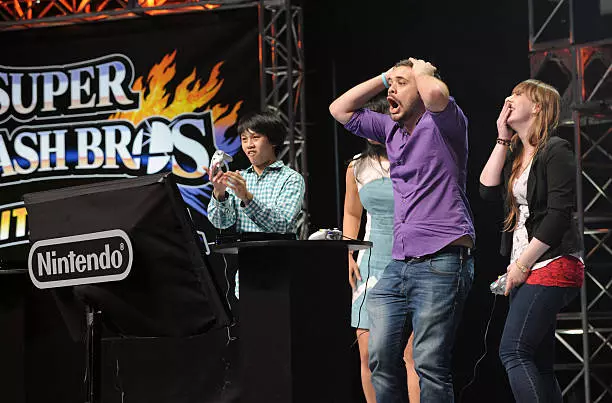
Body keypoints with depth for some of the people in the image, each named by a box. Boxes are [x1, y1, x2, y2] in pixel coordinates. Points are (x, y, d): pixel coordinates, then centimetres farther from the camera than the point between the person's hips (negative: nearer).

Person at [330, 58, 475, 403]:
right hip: (400, 264, 8)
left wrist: (422, 71, -3)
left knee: (430, 364, -11)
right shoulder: (392, 129, 19)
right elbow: (340, 110, 25)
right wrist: (384, 77, 17)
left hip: (442, 261, -8)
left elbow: (436, 93, -26)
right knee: (382, 360, 3)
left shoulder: (443, 123, -3)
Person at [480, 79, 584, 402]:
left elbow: (559, 214, -15)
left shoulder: (555, 151, -8)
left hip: (551, 265, -9)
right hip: (525, 268, 9)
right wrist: (503, 139, 5)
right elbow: (488, 190, 6)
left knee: (513, 351, -18)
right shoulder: (515, 154, 18)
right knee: (539, 364, 5)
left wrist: (523, 264, -14)